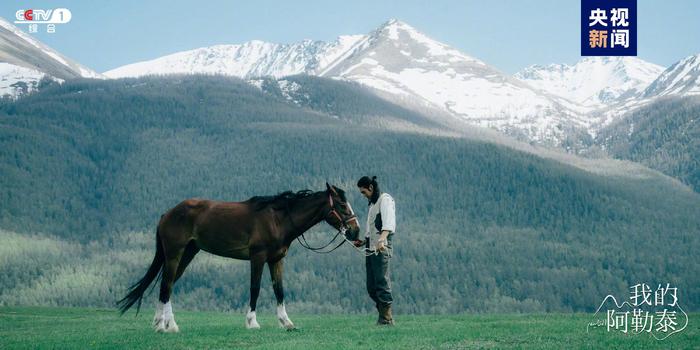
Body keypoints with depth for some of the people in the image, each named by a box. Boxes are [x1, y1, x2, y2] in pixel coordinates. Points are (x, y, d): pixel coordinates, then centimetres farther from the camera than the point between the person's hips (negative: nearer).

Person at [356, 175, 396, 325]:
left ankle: (387, 319, -11)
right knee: (371, 287, 7)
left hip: (381, 248, -10)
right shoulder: (372, 204, 26)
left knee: (382, 283, -12)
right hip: (371, 248, 10)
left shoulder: (385, 199, -4)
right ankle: (382, 316, 10)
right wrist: (363, 242, 16)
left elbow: (388, 223, -22)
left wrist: (382, 240, -38)